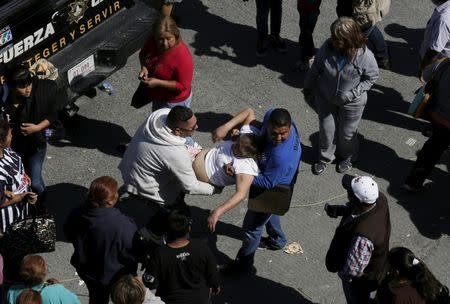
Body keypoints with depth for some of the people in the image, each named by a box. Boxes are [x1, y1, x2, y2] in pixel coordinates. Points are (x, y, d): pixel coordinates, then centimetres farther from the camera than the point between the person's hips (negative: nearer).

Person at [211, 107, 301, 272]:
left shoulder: (282, 156, -46)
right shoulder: (271, 115, -27)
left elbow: (267, 183, -33)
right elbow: (249, 112, -10)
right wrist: (227, 127, -25)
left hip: (273, 190, -8)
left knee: (252, 226, 15)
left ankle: (244, 263, 42)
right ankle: (277, 240, 64)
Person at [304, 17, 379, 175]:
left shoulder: (365, 56, -31)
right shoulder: (328, 47, -24)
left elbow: (371, 78, -14)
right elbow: (316, 68, -6)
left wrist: (352, 94, -23)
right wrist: (308, 87, 8)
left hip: (351, 103, -2)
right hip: (326, 97, 2)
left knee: (347, 132, 19)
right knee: (326, 128, 18)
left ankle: (347, 157, 50)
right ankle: (324, 157, 46)